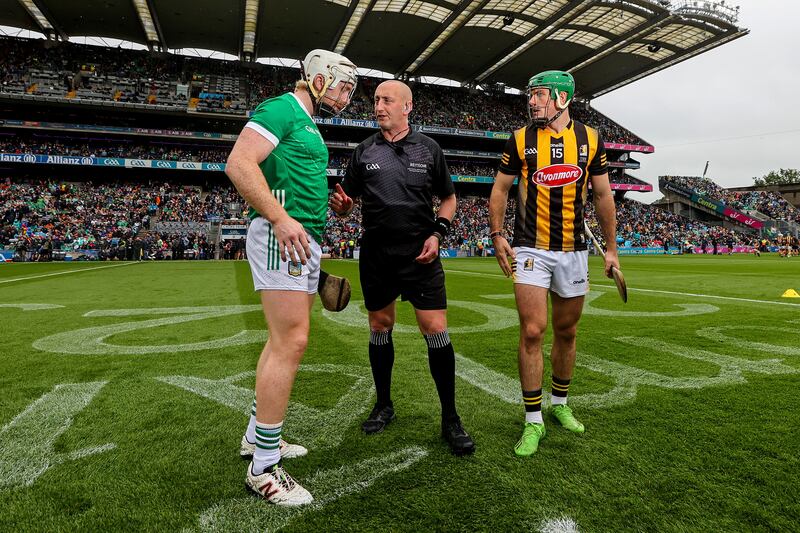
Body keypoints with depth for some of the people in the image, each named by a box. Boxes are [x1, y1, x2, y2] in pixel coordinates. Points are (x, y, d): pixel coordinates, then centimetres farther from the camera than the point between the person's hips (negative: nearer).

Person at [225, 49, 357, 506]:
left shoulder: (309, 125, 26)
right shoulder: (282, 109, -4)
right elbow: (239, 165, -17)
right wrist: (281, 219, -23)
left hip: (306, 240, 11)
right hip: (282, 237, -10)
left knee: (285, 340, 13)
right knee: (292, 342, -13)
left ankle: (258, 434, 26)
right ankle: (264, 467, -2)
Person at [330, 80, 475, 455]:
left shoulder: (428, 149, 4)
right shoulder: (364, 152, 6)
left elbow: (449, 198, 10)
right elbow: (345, 204, 8)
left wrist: (437, 233, -6)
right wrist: (340, 206, -17)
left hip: (421, 255, -2)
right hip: (376, 257, 2)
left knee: (436, 331, -6)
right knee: (380, 327, 11)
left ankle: (450, 418, 9)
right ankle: (384, 405, 30)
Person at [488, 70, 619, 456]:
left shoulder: (590, 139, 5)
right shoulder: (520, 139, 1)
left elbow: (603, 195, 11)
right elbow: (500, 189, 7)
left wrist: (611, 248, 9)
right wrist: (497, 235, -5)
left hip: (573, 250, 3)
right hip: (530, 249, -2)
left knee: (566, 331, 12)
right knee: (532, 331, -8)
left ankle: (560, 403, 33)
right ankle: (533, 421, 6)